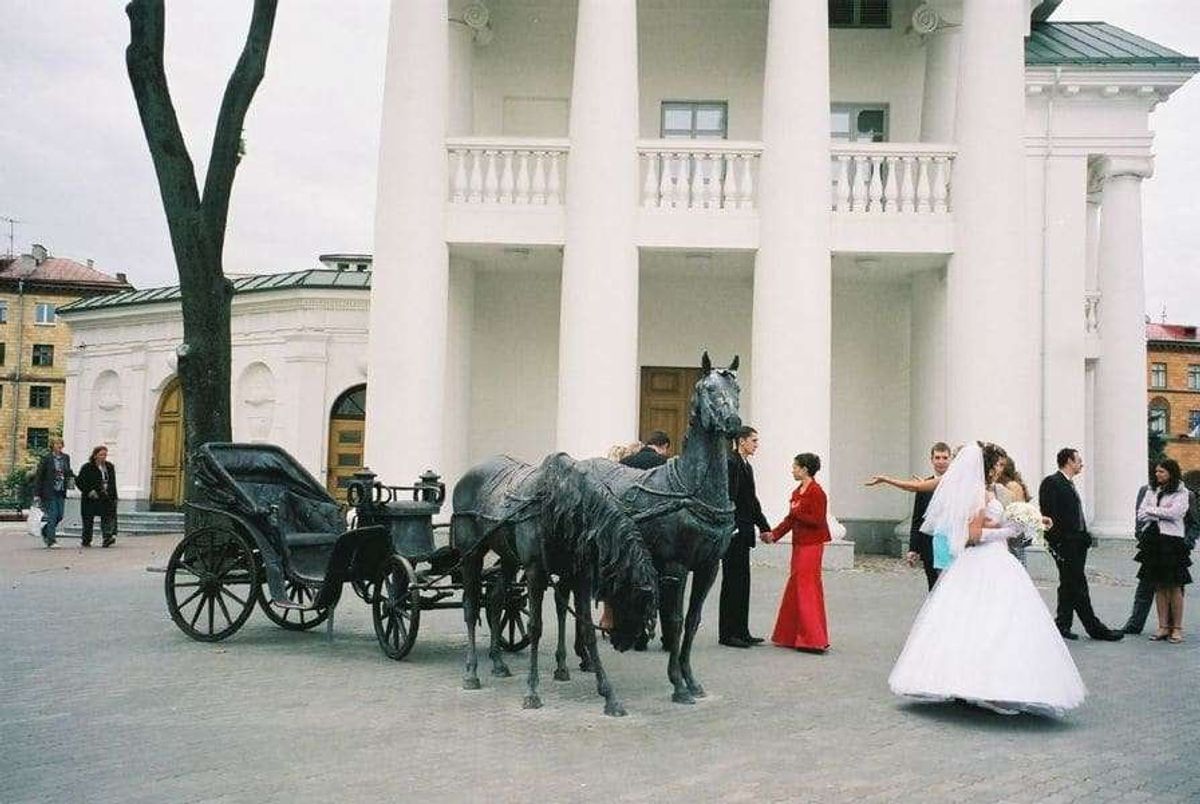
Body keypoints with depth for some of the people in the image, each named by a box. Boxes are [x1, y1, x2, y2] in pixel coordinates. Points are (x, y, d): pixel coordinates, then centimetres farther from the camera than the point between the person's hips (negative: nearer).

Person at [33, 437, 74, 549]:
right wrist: (37, 493, -9)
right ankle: (51, 541, 0)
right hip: (49, 492, -5)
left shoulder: (66, 457, 7)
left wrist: (72, 476, -4)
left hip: (61, 492, 5)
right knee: (52, 516, -6)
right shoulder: (46, 458, -6)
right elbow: (38, 476, -6)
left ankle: (45, 531, 32)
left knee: (59, 516, 7)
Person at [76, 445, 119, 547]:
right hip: (90, 500, -3)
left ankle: (106, 538, -25)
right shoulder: (87, 468, -4)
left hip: (105, 498, 3)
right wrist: (89, 491, -16)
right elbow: (79, 482, -5)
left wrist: (114, 498, 15)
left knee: (108, 516, -15)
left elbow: (113, 484, 18)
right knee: (88, 520, 5)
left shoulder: (109, 467, 12)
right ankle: (86, 540, 19)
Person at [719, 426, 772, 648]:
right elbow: (728, 499, -19)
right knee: (732, 582, -4)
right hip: (733, 533, -10)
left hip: (742, 533, 10)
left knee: (742, 582, 12)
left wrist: (764, 527, 21)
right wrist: (730, 528, -22)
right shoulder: (730, 463, -13)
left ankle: (741, 631, 18)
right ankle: (727, 634, 2)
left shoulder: (745, 465, 18)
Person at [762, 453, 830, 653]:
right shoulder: (797, 492, 13)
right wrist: (774, 534, 7)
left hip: (811, 545, -9)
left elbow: (817, 520, -19)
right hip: (799, 544, 9)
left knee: (807, 587, -8)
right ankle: (793, 636, 18)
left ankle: (814, 640, -4)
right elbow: (790, 520, 15)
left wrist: (797, 511, -14)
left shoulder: (816, 492, -13)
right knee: (795, 587, 11)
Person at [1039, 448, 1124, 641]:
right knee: (1078, 587, -5)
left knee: (1069, 585, 11)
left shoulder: (1069, 484, 19)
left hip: (1076, 543, 10)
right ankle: (1095, 628, -2)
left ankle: (1062, 625, 17)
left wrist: (1084, 537, 13)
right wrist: (1056, 542, -20)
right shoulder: (1051, 483, -10)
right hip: (1064, 544, -10)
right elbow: (1049, 514, -16)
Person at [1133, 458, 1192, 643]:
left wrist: (1152, 510, -4)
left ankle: (1177, 628, 7)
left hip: (1172, 540, -5)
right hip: (1153, 540, 5)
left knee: (1174, 586, 0)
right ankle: (1163, 626, 12)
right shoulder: (1152, 491, 13)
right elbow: (1141, 515, 6)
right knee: (1159, 586, 7)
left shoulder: (1181, 492, -2)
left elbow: (1174, 512, -16)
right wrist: (1162, 514, -9)